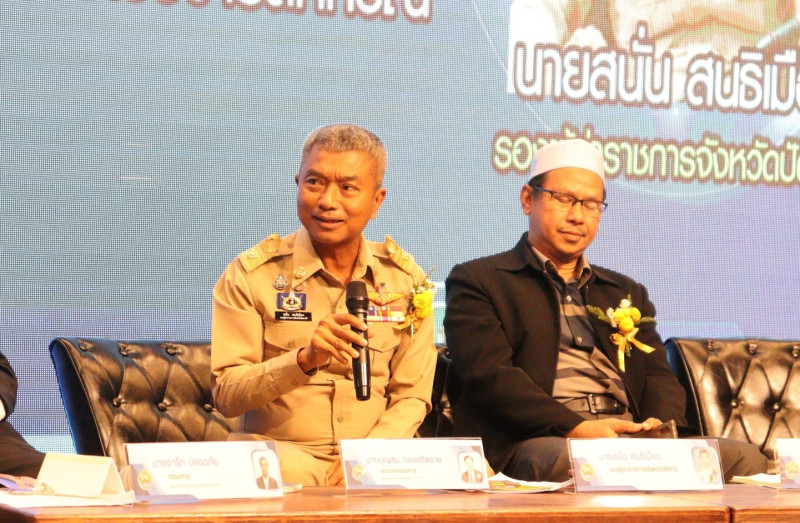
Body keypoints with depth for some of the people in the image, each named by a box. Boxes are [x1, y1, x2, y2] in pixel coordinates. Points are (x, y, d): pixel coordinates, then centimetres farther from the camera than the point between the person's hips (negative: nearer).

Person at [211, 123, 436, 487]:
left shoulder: (405, 279, 10)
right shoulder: (251, 273, 1)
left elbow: (411, 398, 10)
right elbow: (225, 395, -5)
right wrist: (304, 360, -22)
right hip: (280, 451, -3)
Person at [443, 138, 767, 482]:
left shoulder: (626, 293, 30)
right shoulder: (478, 282, 11)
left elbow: (657, 374, 19)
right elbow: (489, 375, -5)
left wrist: (662, 425, -7)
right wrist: (574, 428, -20)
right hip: (536, 440, -5)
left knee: (747, 459, -23)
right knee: (568, 461, -44)